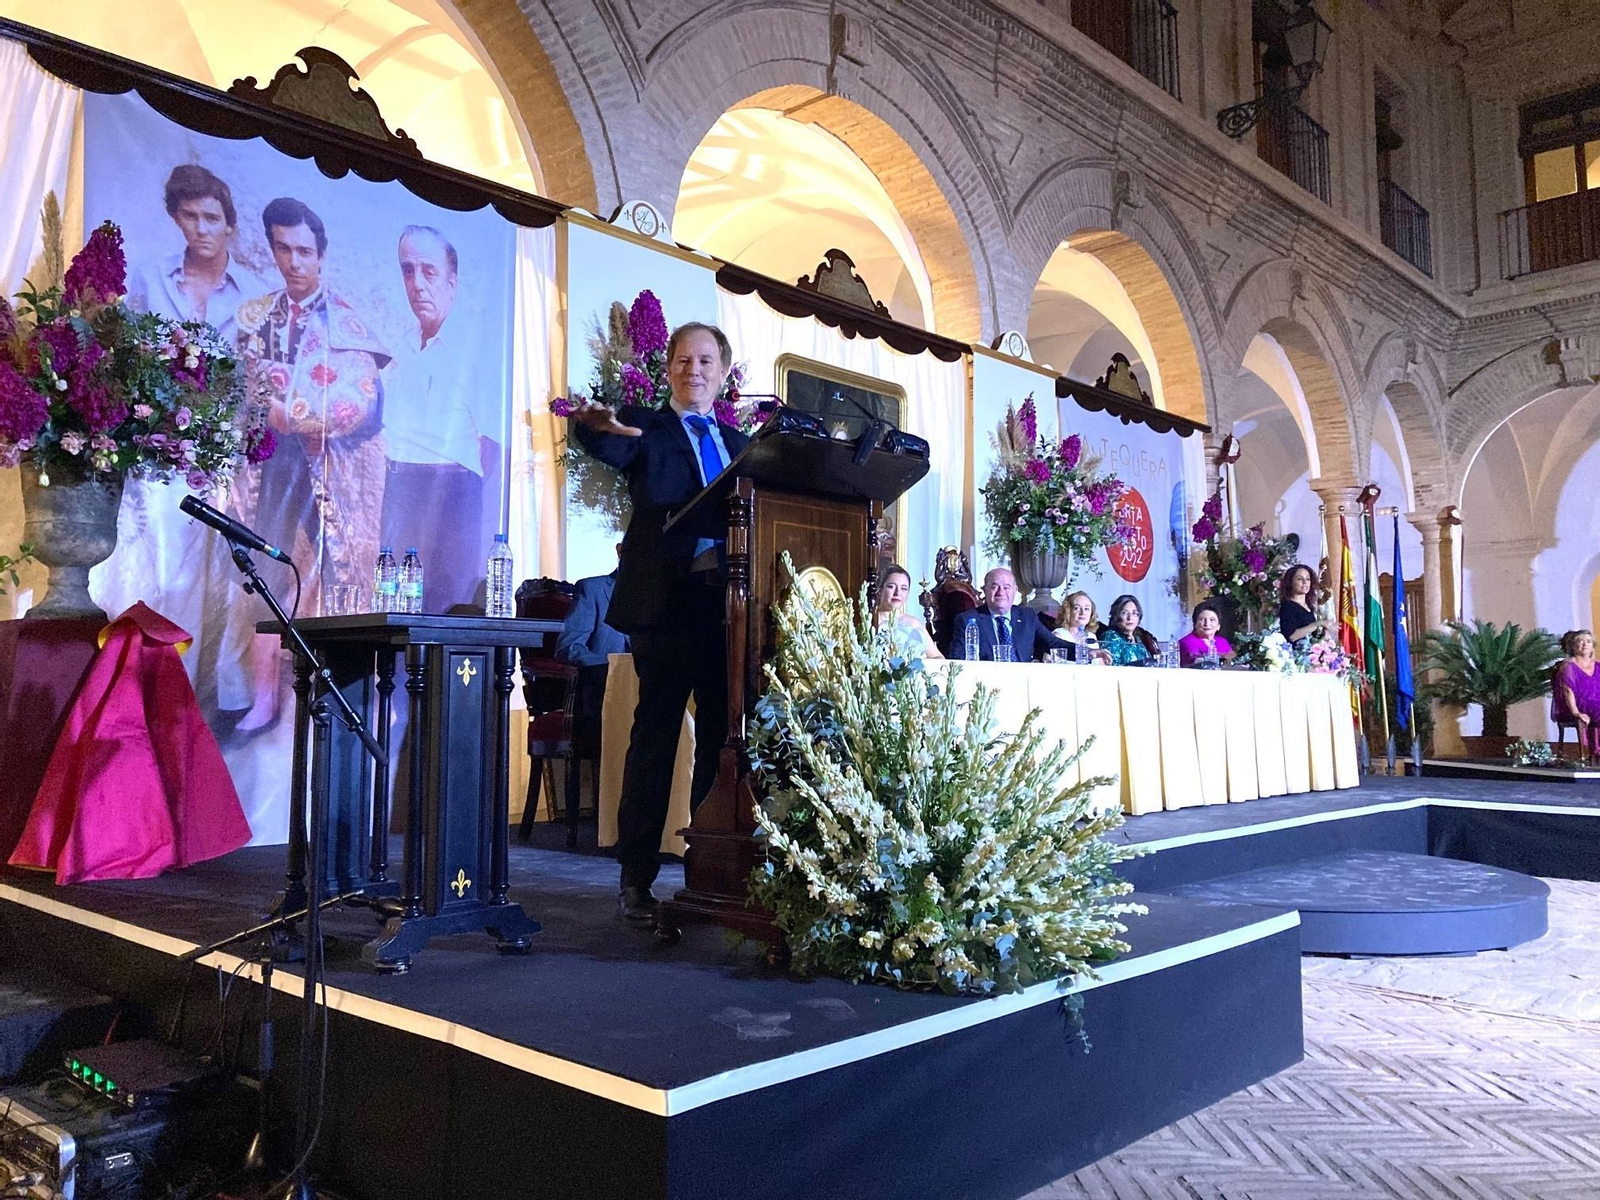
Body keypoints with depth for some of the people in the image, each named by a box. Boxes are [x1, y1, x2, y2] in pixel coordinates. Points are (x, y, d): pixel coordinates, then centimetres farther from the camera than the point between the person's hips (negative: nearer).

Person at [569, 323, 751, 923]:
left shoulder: (739, 443, 20)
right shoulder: (644, 427, 5)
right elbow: (610, 449, -18)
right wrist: (595, 426, -41)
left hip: (726, 603, 5)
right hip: (665, 600, -5)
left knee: (721, 736, 8)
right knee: (655, 735, -3)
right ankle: (636, 878, 4)